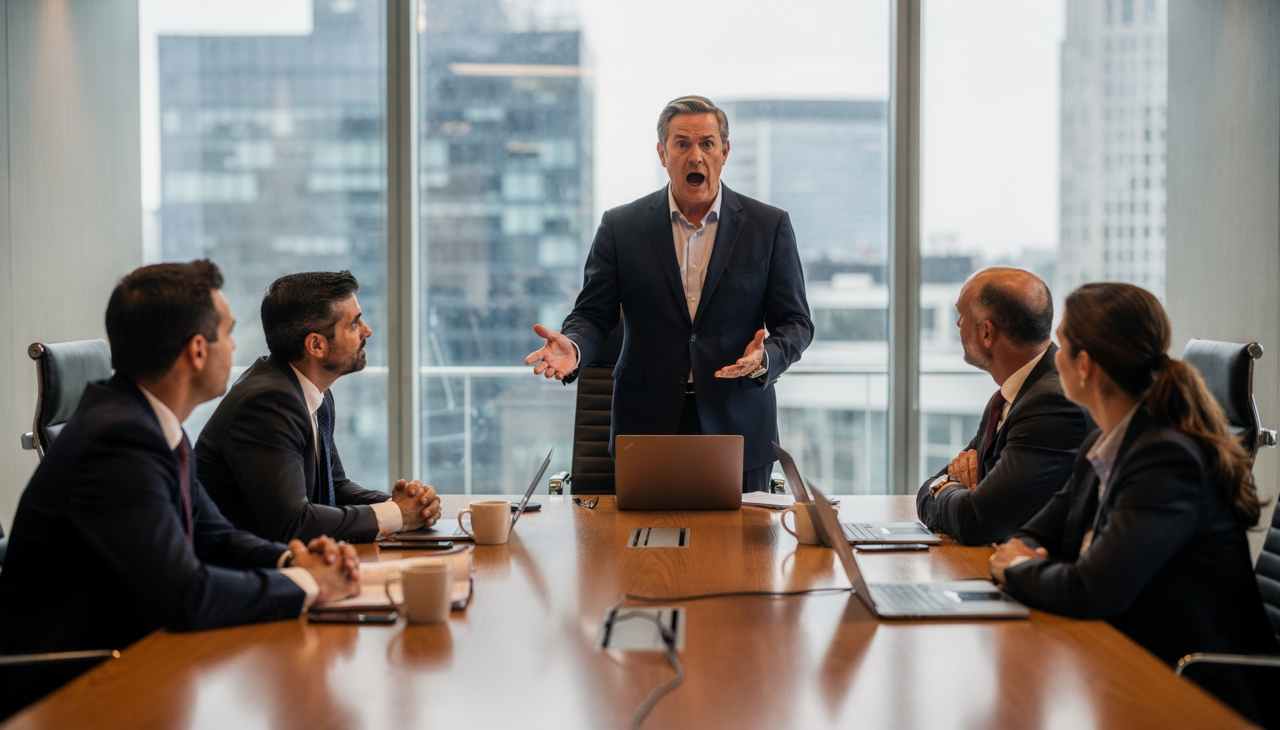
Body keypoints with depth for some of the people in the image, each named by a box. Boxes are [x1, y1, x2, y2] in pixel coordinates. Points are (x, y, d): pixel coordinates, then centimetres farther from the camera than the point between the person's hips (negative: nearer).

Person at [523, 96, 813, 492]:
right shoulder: (621, 226, 4)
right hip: (647, 428, 0)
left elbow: (795, 322, 4)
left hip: (739, 430, 0)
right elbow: (593, 314, 3)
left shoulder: (769, 226, 3)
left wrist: (765, 358, -18)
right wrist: (573, 348, -19)